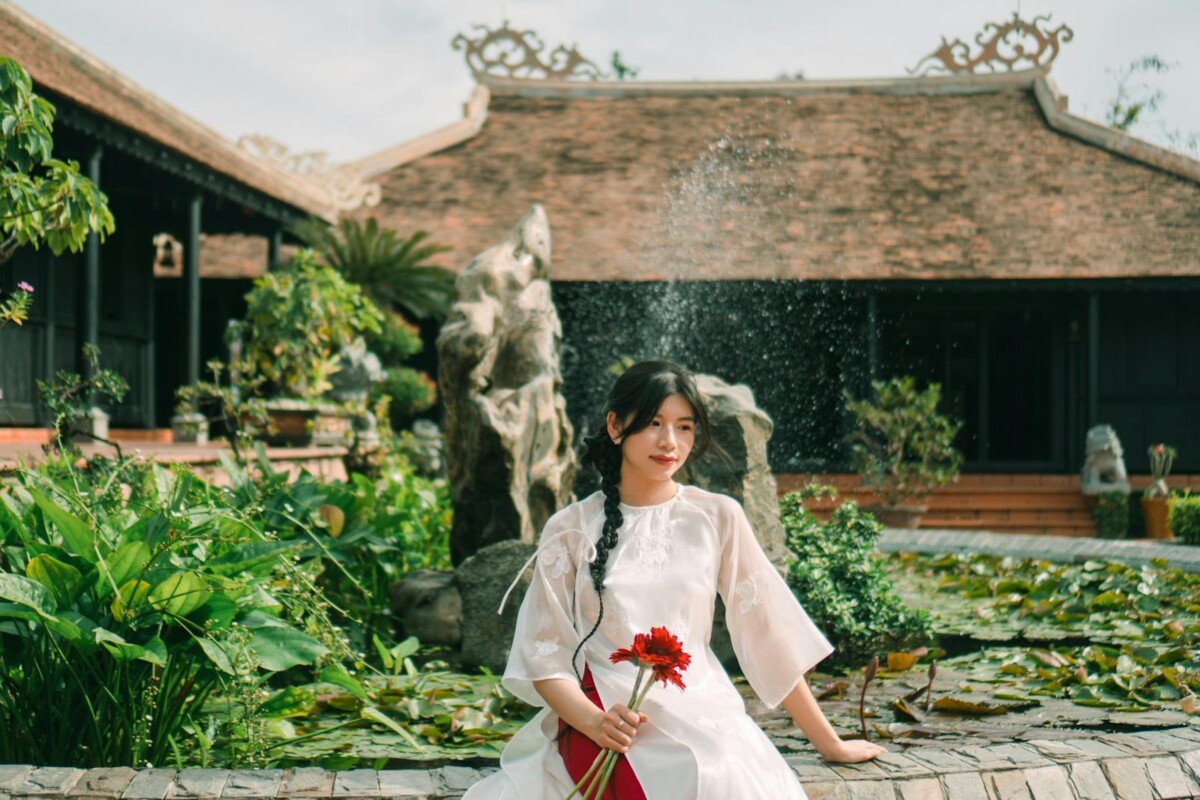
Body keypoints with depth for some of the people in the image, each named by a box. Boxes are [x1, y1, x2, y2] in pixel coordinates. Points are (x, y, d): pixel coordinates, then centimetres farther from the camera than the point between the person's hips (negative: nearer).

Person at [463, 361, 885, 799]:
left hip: (700, 716, 1)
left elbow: (768, 633, 9)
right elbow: (545, 654, 2)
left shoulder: (719, 518, 7)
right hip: (598, 724, 0)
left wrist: (829, 743, 10)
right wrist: (593, 721, -17)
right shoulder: (570, 530, 5)